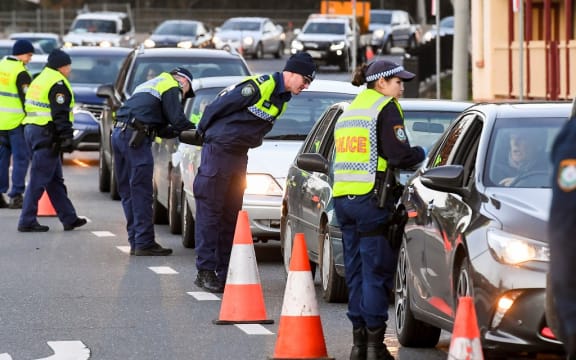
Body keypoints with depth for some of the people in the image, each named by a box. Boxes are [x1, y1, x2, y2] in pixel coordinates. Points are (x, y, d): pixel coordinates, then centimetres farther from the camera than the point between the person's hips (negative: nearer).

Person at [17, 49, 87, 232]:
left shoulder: (40, 80, 20)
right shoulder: (58, 84, -11)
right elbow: (60, 114, -19)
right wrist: (66, 137, -19)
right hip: (46, 134, -10)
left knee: (55, 180, 13)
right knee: (39, 180, -8)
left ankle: (69, 218, 19)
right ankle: (27, 221, -8)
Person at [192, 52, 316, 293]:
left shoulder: (282, 99, 9)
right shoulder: (258, 87, -19)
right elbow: (217, 107, -13)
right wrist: (204, 133, 0)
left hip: (240, 155, 9)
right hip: (218, 151, -9)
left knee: (231, 214, 9)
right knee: (210, 212, -5)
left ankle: (225, 272, 12)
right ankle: (205, 271, -4)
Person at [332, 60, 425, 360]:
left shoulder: (349, 111, 20)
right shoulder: (386, 108, -6)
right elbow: (399, 155, -14)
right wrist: (420, 154, 6)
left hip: (343, 197, 8)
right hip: (371, 199, -8)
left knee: (356, 270, 11)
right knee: (377, 271, -4)